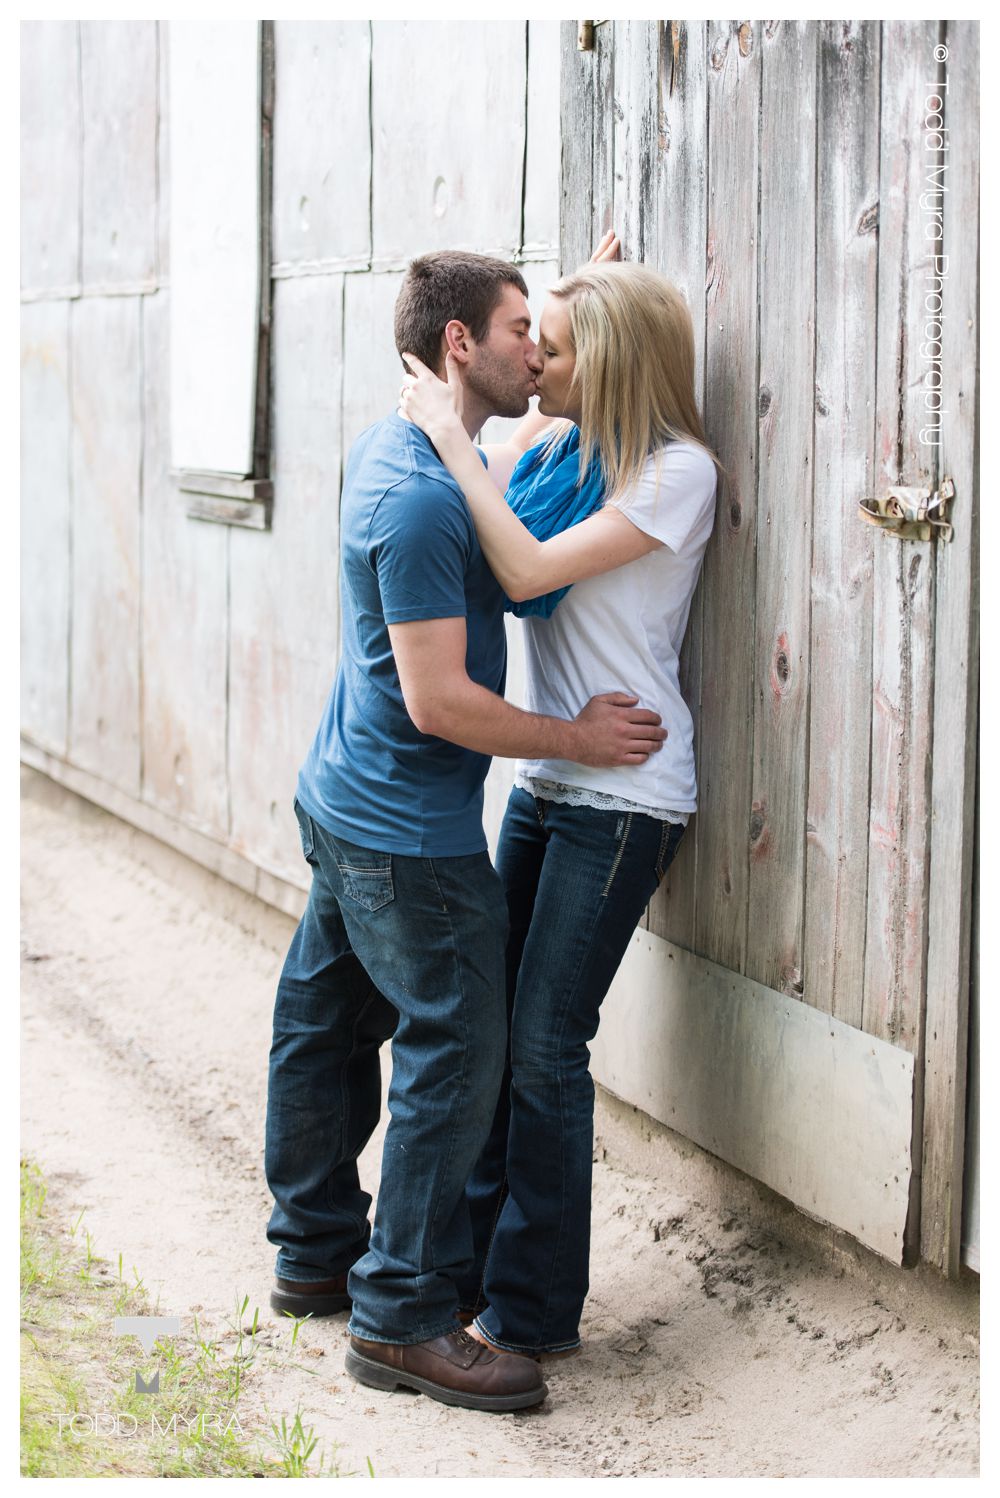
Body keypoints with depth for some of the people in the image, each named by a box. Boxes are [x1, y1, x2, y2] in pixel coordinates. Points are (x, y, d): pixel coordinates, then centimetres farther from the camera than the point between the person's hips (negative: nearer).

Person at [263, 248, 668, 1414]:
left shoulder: (385, 446, 6)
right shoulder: (425, 500, -24)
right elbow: (439, 699, -26)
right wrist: (576, 738, -14)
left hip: (341, 801, 10)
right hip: (411, 835, -10)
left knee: (327, 1024, 18)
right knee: (457, 1055, -4)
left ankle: (315, 1254, 32)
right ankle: (403, 1318, 1)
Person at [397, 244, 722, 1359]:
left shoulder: (677, 471, -14)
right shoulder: (553, 445, 8)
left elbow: (529, 569, -22)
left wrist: (450, 436, -18)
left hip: (622, 795, -7)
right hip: (544, 778, 7)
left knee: (544, 1047, -5)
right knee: (494, 1028, 10)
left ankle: (534, 1312, 6)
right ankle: (476, 1264, 23)